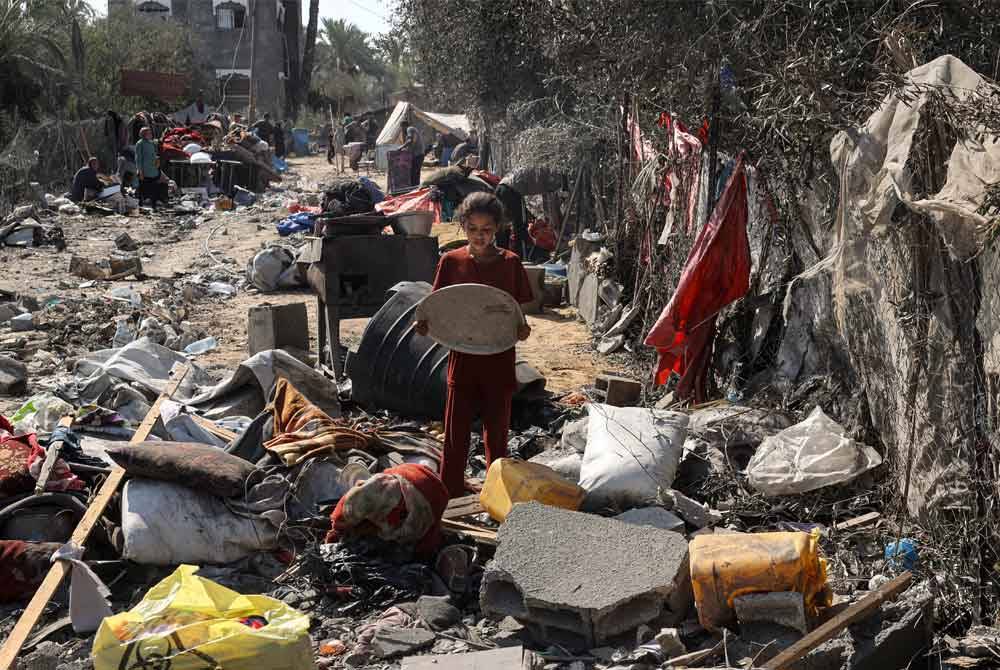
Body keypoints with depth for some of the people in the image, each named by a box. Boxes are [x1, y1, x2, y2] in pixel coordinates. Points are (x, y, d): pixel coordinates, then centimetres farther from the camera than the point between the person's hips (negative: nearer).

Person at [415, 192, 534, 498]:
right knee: (455, 438, 4)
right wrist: (425, 324, -17)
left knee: (497, 436, 11)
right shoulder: (451, 262, -1)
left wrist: (521, 329, -19)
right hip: (462, 361, 0)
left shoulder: (510, 264, -3)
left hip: (499, 364, 0)